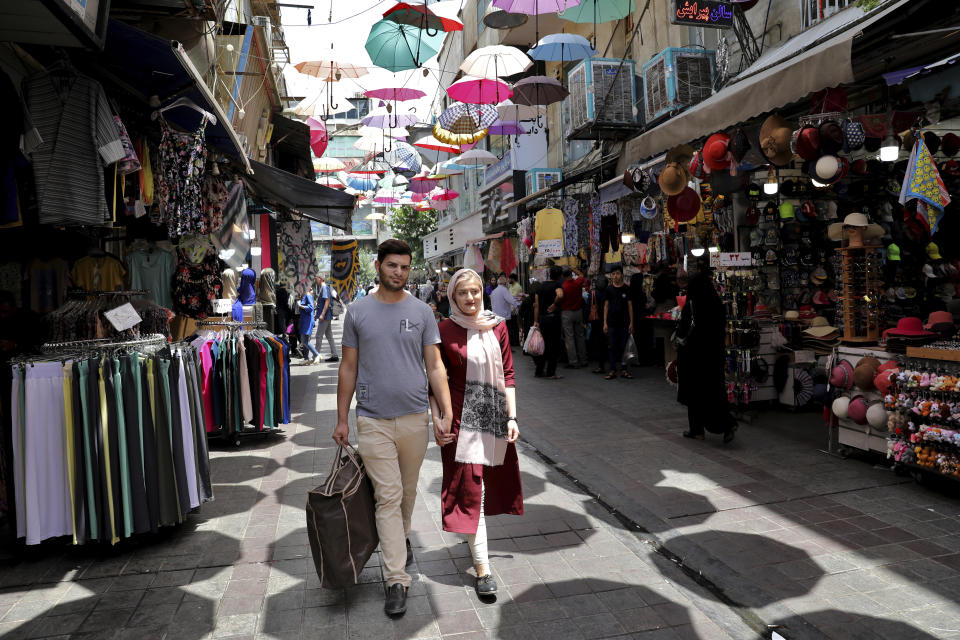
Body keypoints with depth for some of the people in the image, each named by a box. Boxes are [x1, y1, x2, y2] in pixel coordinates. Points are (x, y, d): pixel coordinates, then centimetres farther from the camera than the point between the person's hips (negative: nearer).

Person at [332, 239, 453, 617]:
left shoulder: (421, 312, 1)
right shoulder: (358, 312, 1)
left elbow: (435, 366, 0)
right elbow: (348, 368, 4)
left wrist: (446, 413, -9)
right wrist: (341, 420, 3)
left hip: (415, 418, 1)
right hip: (373, 420, -1)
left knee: (408, 491, 17)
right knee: (388, 497, 0)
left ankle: (401, 537, 45)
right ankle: (396, 580, 7)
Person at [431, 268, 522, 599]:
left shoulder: (497, 326, 4)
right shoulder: (444, 330, -6)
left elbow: (507, 374, 5)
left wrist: (511, 417, 1)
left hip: (494, 418, 4)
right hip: (461, 419, -4)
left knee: (489, 483, 15)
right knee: (471, 489, -3)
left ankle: (476, 540, 39)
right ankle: (482, 567, 3)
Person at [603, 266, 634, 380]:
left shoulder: (626, 289, 3)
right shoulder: (609, 289, 4)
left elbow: (630, 306, 4)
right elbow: (606, 306, 6)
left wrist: (631, 323, -1)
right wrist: (605, 323, 0)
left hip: (624, 323, 0)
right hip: (612, 323, 0)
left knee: (624, 347, 3)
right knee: (613, 347, 3)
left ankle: (624, 369, 13)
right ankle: (612, 370, 9)